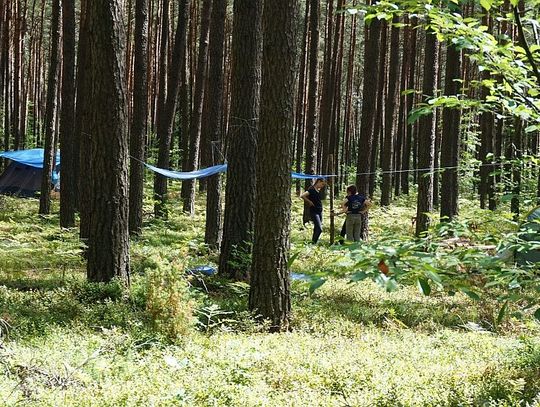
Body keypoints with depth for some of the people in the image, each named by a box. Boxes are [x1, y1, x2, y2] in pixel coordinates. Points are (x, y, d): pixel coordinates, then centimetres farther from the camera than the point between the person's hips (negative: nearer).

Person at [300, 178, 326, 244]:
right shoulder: (312, 189, -15)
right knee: (319, 229, -15)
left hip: (319, 211, 9)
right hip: (314, 211, -9)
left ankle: (314, 242, 19)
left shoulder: (319, 190, 10)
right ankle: (313, 243, -9)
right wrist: (309, 202, -14)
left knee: (317, 228, 12)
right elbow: (302, 196, -24)